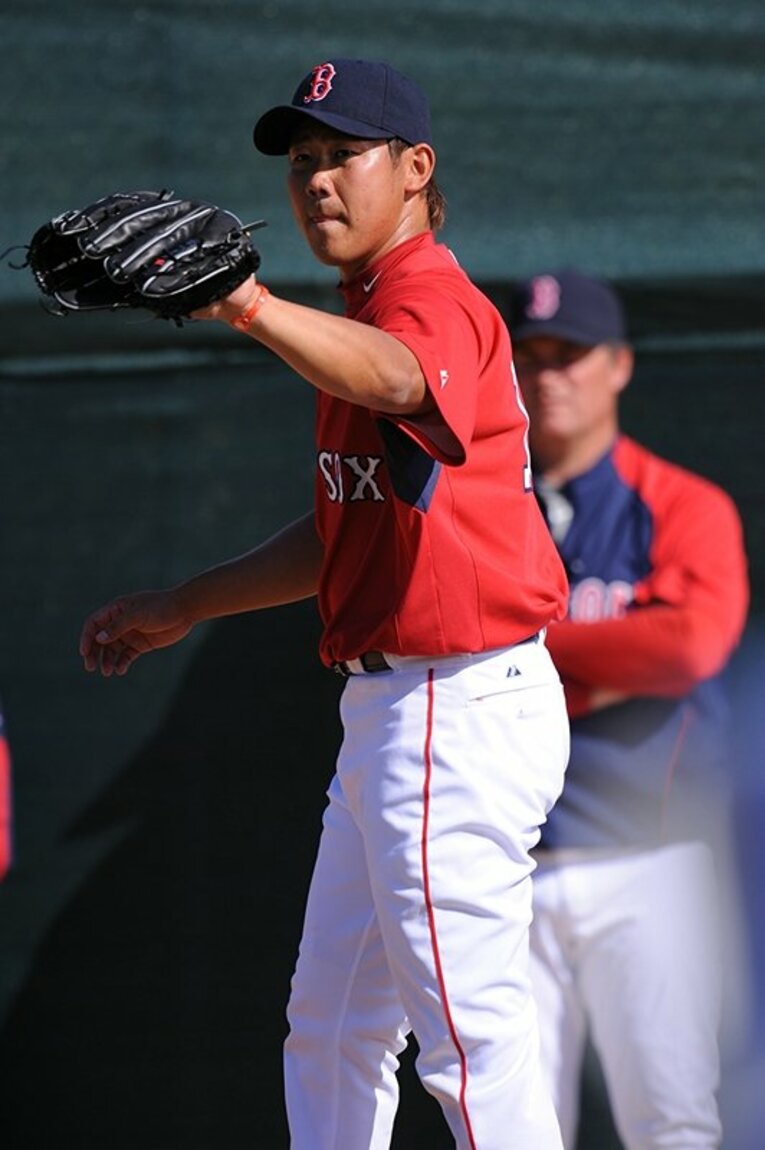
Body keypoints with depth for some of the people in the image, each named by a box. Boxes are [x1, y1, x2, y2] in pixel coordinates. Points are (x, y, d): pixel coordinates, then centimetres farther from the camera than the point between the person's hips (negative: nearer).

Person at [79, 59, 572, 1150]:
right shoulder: (367, 321, 18)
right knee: (330, 1029, 17)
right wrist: (183, 606, 25)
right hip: (390, 718, 11)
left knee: (473, 1036, -9)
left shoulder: (432, 297, -16)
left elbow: (395, 379, -43)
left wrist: (247, 305, -60)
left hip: (455, 713, -11)